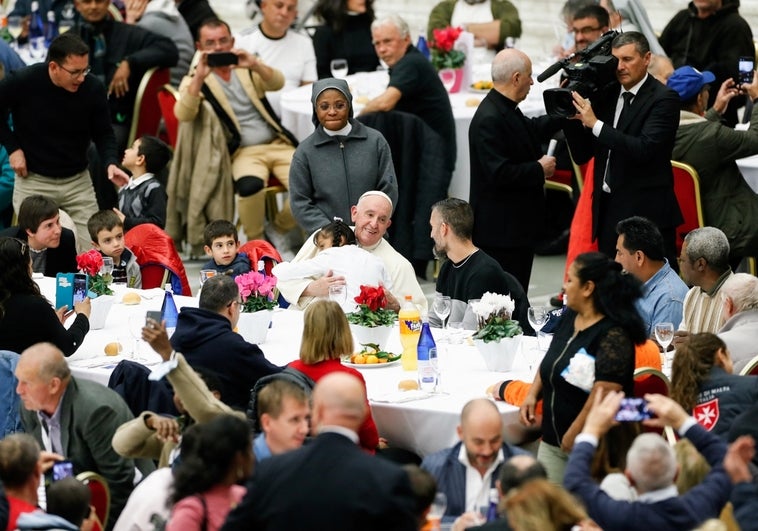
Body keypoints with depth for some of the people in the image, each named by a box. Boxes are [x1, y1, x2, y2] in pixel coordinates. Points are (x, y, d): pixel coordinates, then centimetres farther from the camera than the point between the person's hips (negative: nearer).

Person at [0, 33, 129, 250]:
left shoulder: (93, 88, -12)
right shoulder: (22, 83, -18)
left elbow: (103, 133, 0)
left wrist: (110, 163, -18)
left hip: (79, 181, 2)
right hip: (34, 181, -2)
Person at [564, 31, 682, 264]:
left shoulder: (663, 98, -8)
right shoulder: (605, 94, 10)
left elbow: (644, 149, -21)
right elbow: (582, 155, 11)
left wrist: (595, 124, -23)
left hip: (647, 212, -6)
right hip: (608, 210, 6)